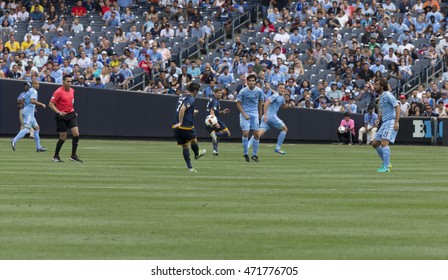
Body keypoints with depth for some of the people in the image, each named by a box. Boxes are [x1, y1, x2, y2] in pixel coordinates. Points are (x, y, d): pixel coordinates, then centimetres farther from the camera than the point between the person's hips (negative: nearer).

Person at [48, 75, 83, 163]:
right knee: (63, 137, -2)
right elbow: (51, 104, -14)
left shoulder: (72, 90, 9)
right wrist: (58, 112, -26)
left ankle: (73, 155, -1)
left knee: (76, 134, -10)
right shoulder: (58, 92, -13)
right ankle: (56, 156, 17)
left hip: (71, 114, 5)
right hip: (62, 116, -5)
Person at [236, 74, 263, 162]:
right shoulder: (243, 91, -9)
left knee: (257, 134, -3)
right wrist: (244, 114, -13)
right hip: (245, 114, -3)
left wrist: (259, 114, 18)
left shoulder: (259, 91, 0)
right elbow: (238, 104, -4)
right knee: (246, 133, -13)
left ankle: (254, 154, 7)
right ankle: (245, 153, 0)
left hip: (255, 114, 3)